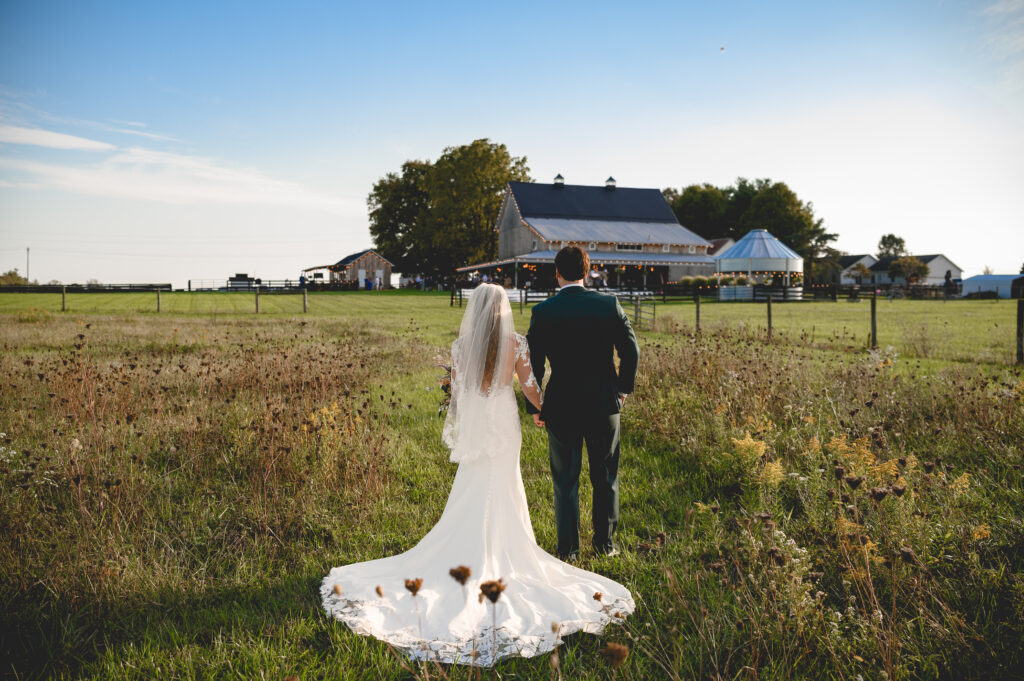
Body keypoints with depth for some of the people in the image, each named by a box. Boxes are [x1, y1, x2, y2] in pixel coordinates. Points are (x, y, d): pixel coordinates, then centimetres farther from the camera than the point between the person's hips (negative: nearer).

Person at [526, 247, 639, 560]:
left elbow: (533, 364, -7)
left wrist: (534, 407, 3)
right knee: (605, 477, 17)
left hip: (561, 406, -1)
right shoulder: (609, 304, -5)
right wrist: (624, 387, 10)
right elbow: (631, 350, -4)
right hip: (604, 404, 1)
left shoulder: (543, 311, -8)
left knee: (565, 480, 11)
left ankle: (568, 549, 19)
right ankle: (605, 542, 27)